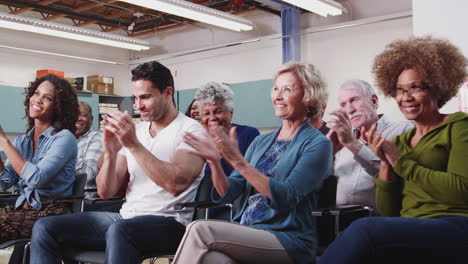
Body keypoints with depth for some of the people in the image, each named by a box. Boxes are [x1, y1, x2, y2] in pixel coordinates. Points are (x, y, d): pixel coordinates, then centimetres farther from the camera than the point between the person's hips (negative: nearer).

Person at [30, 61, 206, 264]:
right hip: (127, 217, 7)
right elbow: (106, 192, 9)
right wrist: (110, 153, -9)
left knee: (119, 230, -39)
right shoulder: (134, 131, 13)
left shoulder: (191, 130, -5)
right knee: (45, 228, -6)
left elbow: (176, 184, -23)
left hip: (169, 223, -6)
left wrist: (134, 145, -21)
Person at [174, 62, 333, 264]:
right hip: (245, 234, 4)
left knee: (200, 229, -27)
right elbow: (228, 193, 10)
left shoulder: (317, 144, -3)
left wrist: (238, 161, -22)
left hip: (287, 240, -4)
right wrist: (215, 162, -9)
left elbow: (286, 196, -16)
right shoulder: (261, 141, 16)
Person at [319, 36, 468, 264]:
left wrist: (401, 162, -8)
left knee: (366, 229, -32)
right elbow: (388, 212, 15)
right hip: (411, 234, 5)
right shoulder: (400, 141, 21)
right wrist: (385, 164, 0)